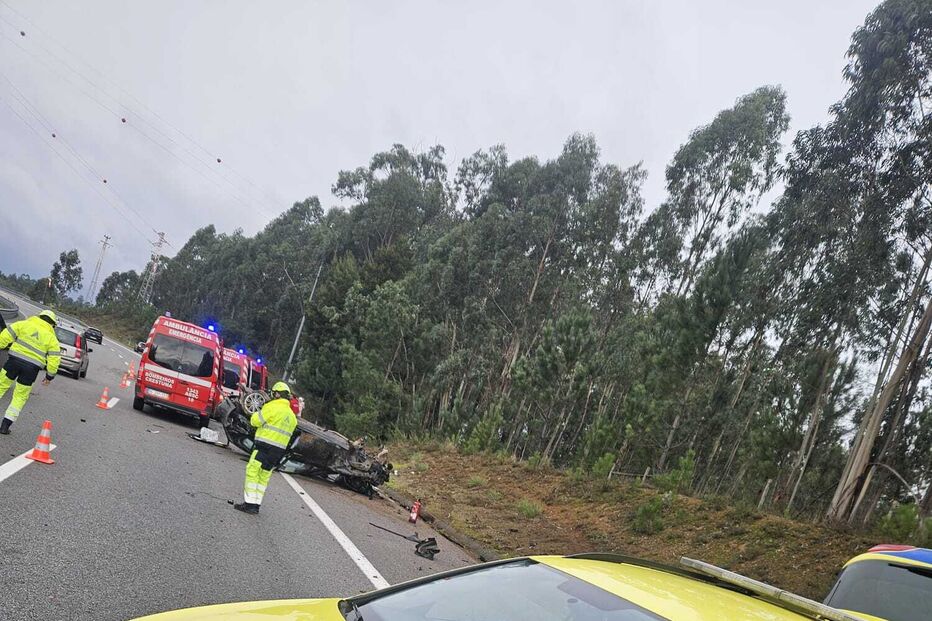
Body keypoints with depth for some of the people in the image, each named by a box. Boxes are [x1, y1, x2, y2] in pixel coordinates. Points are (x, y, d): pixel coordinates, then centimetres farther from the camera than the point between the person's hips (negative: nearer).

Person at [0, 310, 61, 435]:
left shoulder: (24, 324, 6)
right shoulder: (52, 338, 6)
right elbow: (54, 359, 2)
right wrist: (50, 376, 10)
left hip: (15, 360, -1)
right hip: (32, 368, 1)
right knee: (20, 396, 11)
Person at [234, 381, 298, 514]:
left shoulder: (273, 407, -10)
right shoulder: (292, 416, 15)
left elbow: (255, 421, -6)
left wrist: (258, 413, 14)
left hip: (265, 447, -8)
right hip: (280, 450, 8)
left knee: (252, 473, -3)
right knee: (263, 477, 13)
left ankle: (250, 503, -8)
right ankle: (256, 505, 14)